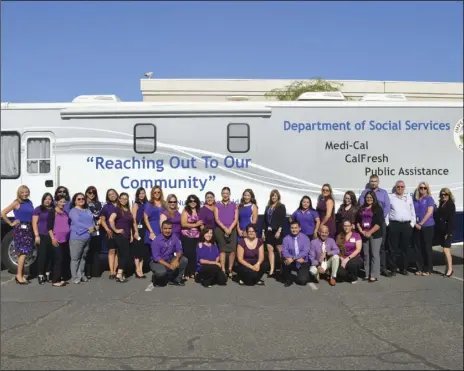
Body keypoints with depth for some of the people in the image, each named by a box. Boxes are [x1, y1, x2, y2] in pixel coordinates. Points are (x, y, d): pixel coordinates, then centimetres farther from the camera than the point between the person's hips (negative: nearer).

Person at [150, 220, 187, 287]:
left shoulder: (174, 238, -7)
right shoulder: (156, 240, -19)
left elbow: (179, 250, -8)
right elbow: (156, 257, -22)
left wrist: (176, 259, -30)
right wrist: (168, 265, -30)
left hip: (170, 260, 5)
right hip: (158, 262, -5)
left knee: (184, 260, -16)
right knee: (162, 272, -36)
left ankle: (176, 279, 2)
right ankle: (156, 278, 2)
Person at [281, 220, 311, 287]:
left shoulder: (305, 238, -5)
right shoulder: (286, 238, -3)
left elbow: (305, 251, -18)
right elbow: (284, 251, -14)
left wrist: (293, 258, -31)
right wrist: (297, 259, -27)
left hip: (303, 263, -1)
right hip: (292, 262, 1)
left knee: (302, 281, -19)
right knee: (286, 261, -32)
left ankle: (304, 273, 20)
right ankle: (288, 279, -5)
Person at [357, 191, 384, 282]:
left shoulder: (378, 208, 0)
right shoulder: (362, 209, 15)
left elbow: (379, 222, -9)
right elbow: (357, 220, 13)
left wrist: (370, 232, -13)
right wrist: (361, 231, -2)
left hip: (374, 235, -5)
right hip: (364, 235, 5)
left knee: (374, 255, -5)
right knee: (366, 255, 6)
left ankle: (374, 275, -4)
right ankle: (367, 274, 11)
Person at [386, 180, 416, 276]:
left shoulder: (409, 198, 16)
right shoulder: (390, 197, 6)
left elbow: (412, 211, 15)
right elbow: (386, 210, 2)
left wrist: (412, 223, 6)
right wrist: (387, 223, -6)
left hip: (407, 225, 3)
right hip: (394, 225, -3)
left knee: (405, 248, 7)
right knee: (393, 248, -2)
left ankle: (404, 268, 15)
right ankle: (393, 268, 4)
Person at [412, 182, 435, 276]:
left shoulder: (429, 199, 0)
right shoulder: (415, 199, 11)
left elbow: (429, 212, -9)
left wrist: (421, 223, -10)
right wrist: (415, 223, -4)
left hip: (427, 226, -4)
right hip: (416, 227, 4)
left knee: (427, 248, -1)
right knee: (417, 248, 5)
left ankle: (428, 269, 7)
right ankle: (419, 268, 13)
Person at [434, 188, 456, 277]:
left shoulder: (451, 205, -7)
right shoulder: (441, 204, 15)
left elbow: (452, 219, -14)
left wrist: (448, 232, -19)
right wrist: (437, 230, 7)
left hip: (447, 230, -7)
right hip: (440, 230, 7)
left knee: (446, 249, -10)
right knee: (446, 249, 10)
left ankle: (450, 269, -5)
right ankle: (448, 268, 15)